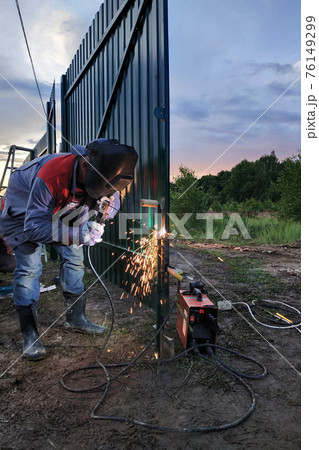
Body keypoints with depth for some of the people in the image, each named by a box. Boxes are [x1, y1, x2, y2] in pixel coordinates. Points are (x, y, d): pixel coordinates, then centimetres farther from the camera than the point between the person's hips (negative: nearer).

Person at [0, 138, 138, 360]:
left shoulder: (99, 177, -26)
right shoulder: (50, 177, -43)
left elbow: (112, 200, -6)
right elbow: (33, 227, -40)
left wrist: (106, 205, -32)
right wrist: (78, 234, -51)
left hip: (59, 212, 6)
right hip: (22, 213, -5)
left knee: (74, 257, 1)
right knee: (29, 267, -14)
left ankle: (76, 317, 17)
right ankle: (30, 334, -3)